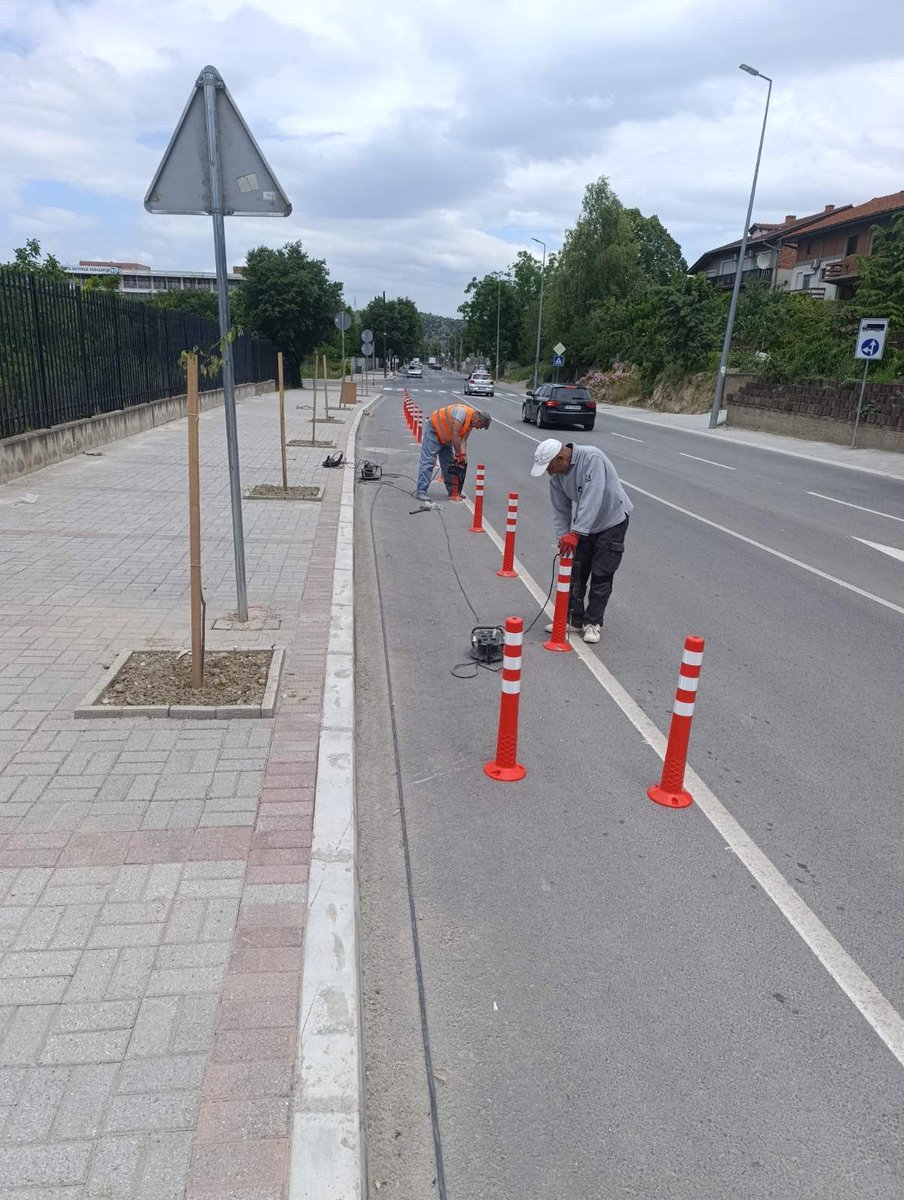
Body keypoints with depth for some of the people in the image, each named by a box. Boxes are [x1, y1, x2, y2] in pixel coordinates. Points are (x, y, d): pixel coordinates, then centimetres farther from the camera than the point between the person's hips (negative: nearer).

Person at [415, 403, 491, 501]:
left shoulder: (471, 421, 0)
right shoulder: (463, 412, -29)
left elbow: (463, 440, -2)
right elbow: (454, 436, -30)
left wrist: (463, 456, -15)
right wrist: (459, 455, -23)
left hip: (445, 437, 9)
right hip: (433, 430, -9)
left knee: (449, 463, 11)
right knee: (428, 462, -15)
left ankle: (452, 491, 18)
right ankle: (421, 491, -18)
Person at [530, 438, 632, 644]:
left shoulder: (592, 458, -30)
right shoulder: (556, 476, -9)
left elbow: (592, 499, -39)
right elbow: (560, 511, 0)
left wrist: (575, 533, -43)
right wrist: (563, 538, -11)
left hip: (612, 521, -6)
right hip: (583, 526, 6)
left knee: (601, 575, -4)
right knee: (575, 571, 5)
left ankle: (592, 622, 8)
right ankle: (573, 619, 16)